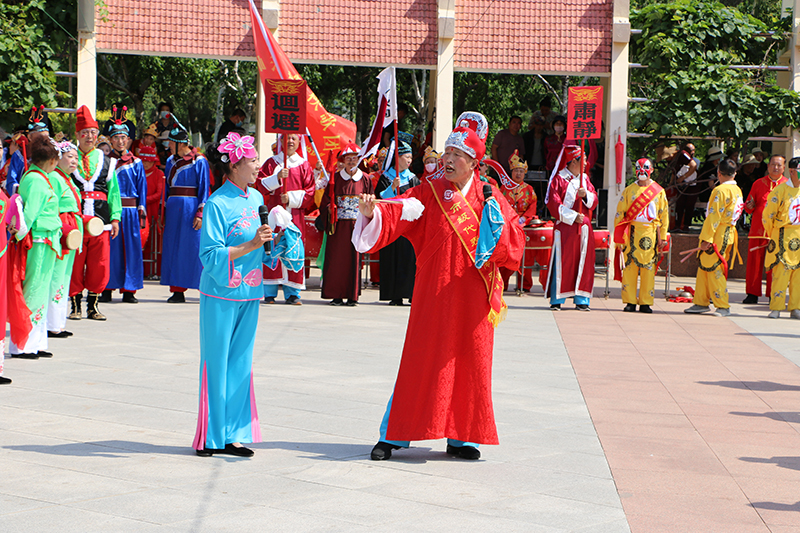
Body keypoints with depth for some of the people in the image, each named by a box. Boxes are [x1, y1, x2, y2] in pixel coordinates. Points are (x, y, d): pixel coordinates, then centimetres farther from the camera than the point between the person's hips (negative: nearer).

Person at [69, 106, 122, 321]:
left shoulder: (106, 161, 12)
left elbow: (113, 191, 13)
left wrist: (115, 218, 5)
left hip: (100, 219, 2)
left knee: (100, 265, 0)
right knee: (74, 264, 0)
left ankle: (93, 305, 12)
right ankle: (75, 305, 11)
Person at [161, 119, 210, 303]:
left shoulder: (199, 162, -4)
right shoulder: (171, 161, 13)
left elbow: (204, 189, -6)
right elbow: (166, 188, 17)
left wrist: (200, 213, -13)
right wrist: (164, 213, 12)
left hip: (191, 208, -6)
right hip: (173, 208, 6)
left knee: (194, 248, -6)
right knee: (174, 248, 4)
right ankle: (177, 291, 8)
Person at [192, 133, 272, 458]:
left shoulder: (256, 198, 9)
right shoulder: (217, 204, -13)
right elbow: (211, 256, -17)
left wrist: (270, 239, -2)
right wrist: (251, 245, -23)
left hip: (249, 295, 7)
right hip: (221, 294, -7)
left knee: (240, 363, 9)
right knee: (216, 363, 0)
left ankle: (233, 435, 14)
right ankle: (211, 438, 9)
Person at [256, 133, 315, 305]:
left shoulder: (304, 166, 10)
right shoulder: (271, 163, 10)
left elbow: (309, 191, 4)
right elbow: (261, 185, 2)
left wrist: (291, 198, -9)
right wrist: (277, 177, -13)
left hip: (295, 214, 0)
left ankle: (292, 293, 1)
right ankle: (270, 293, 0)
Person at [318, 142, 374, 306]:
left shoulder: (365, 179, 6)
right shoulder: (335, 178, 5)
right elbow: (326, 201, 6)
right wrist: (330, 209, -12)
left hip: (356, 225, 0)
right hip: (338, 224, 0)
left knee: (354, 258, -1)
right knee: (337, 258, -2)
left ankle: (352, 295, 6)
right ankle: (337, 295, 4)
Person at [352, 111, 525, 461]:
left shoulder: (490, 197, 6)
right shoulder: (429, 193, 1)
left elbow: (515, 239, 4)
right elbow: (397, 212, -14)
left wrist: (495, 225, -14)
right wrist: (372, 212, -33)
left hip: (473, 297, 2)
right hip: (434, 294, -2)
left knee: (469, 363, 6)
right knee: (421, 360, -2)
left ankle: (460, 436, 17)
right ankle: (394, 435, 6)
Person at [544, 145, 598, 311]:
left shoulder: (585, 178, 15)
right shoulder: (559, 179, -2)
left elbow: (594, 200, 10)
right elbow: (554, 204, -7)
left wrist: (586, 195, -12)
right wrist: (573, 217, -14)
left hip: (584, 227, 5)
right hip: (565, 227, -5)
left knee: (583, 262, 2)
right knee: (562, 262, -6)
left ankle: (581, 300, 7)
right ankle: (557, 300, -1)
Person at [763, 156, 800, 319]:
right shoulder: (781, 190, -7)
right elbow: (767, 215, -3)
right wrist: (773, 235, 6)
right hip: (783, 237, -5)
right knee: (781, 271, -7)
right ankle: (776, 308, -2)